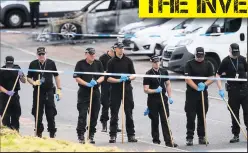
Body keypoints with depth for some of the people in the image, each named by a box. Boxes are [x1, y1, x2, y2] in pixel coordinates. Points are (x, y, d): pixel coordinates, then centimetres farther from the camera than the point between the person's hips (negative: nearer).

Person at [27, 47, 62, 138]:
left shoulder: (51, 63, 3)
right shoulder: (33, 64, 2)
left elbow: (56, 76, 12)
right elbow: (29, 78, 8)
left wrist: (59, 89, 7)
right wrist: (34, 83, -13)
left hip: (49, 92, -1)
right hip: (38, 92, 1)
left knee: (51, 114, -3)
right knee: (38, 114, 4)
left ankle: (52, 134, 4)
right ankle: (39, 133, 16)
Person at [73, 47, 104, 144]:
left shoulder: (98, 63, 8)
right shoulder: (80, 64, -1)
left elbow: (102, 77, 8)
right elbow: (77, 78, -5)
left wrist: (96, 82, -13)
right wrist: (87, 84, -18)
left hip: (95, 92, 3)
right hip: (83, 92, -3)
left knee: (94, 115, 5)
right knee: (82, 115, -8)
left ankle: (91, 135, 16)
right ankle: (81, 136, -3)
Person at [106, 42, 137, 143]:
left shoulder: (128, 61, 8)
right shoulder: (111, 62, 1)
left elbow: (133, 76, 7)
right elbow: (108, 78, -2)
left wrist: (128, 78, -14)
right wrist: (119, 80, -17)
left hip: (127, 89, 2)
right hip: (115, 90, -2)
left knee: (129, 113, 3)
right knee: (114, 113, 1)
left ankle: (131, 135, 8)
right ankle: (113, 135, 5)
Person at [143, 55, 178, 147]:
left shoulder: (164, 72, 8)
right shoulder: (148, 74, -6)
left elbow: (168, 84, 15)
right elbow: (146, 90, -9)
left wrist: (170, 97, 5)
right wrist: (155, 90, -23)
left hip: (163, 99, 3)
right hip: (153, 101, -3)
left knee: (165, 121, -3)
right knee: (155, 121, 6)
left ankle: (168, 141, -6)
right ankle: (156, 140, 16)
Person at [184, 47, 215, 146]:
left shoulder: (208, 64, 9)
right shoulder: (189, 64, -1)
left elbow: (212, 78, 5)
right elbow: (187, 79, -9)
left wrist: (204, 84, -14)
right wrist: (197, 88, -21)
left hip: (203, 93, 3)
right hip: (191, 94, -3)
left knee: (202, 117, 8)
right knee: (190, 117, -5)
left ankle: (202, 137, 16)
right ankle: (189, 138, -1)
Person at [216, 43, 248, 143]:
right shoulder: (226, 61, -4)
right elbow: (218, 75, -3)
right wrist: (220, 89, -12)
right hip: (233, 89, -1)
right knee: (234, 113, 4)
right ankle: (236, 135, 11)